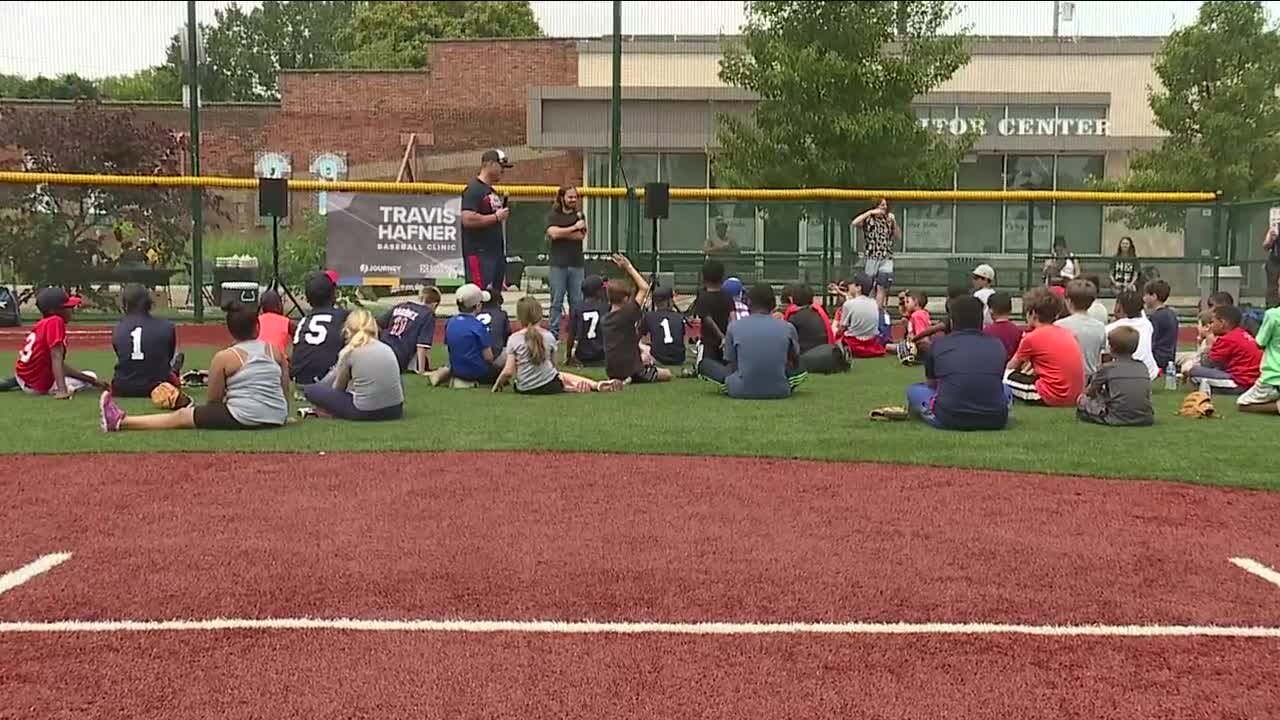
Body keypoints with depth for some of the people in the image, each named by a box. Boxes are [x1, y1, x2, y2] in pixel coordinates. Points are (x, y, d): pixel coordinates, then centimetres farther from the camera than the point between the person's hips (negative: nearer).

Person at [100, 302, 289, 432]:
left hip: (243, 417, -5)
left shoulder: (224, 357, -3)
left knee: (180, 417, 6)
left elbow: (214, 399, 0)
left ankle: (121, 422, 10)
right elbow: (285, 390, 11)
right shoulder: (275, 351, 8)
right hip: (277, 417, 5)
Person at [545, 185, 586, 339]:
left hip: (577, 264, 2)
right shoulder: (553, 215, 6)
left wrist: (560, 233, -7)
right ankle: (554, 334, 3)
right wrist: (574, 227, -9)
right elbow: (553, 233, -13)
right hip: (558, 264, -2)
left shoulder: (579, 215, 13)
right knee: (557, 301, 0)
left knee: (577, 301, 3)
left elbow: (581, 235, -3)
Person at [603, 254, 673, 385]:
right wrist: (629, 268, -8)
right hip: (632, 370, -8)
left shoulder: (606, 319, 6)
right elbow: (644, 287, -13)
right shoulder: (627, 314, -15)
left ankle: (624, 379, 8)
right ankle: (630, 379, -6)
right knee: (667, 374, 12)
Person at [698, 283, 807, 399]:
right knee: (802, 368, 30)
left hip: (741, 392, 0)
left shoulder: (734, 326, -1)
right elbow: (795, 364, 14)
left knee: (704, 364, 23)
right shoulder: (787, 327, 1)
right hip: (780, 392, 0)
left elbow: (732, 366, 4)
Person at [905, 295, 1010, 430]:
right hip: (995, 421, 1)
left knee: (914, 390, 24)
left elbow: (931, 383, 22)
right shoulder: (997, 345, 9)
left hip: (949, 420, -1)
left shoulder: (938, 344, 6)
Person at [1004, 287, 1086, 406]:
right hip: (1076, 396, 7)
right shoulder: (1067, 333, 13)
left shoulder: (1031, 337, -5)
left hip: (1054, 398, -7)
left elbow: (1011, 367, 9)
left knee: (1007, 376, 6)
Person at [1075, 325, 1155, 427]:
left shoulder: (1107, 368, 2)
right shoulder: (1142, 367, 12)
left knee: (1082, 400, 15)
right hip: (1146, 419, 3)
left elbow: (1091, 392, 12)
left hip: (1118, 419, -3)